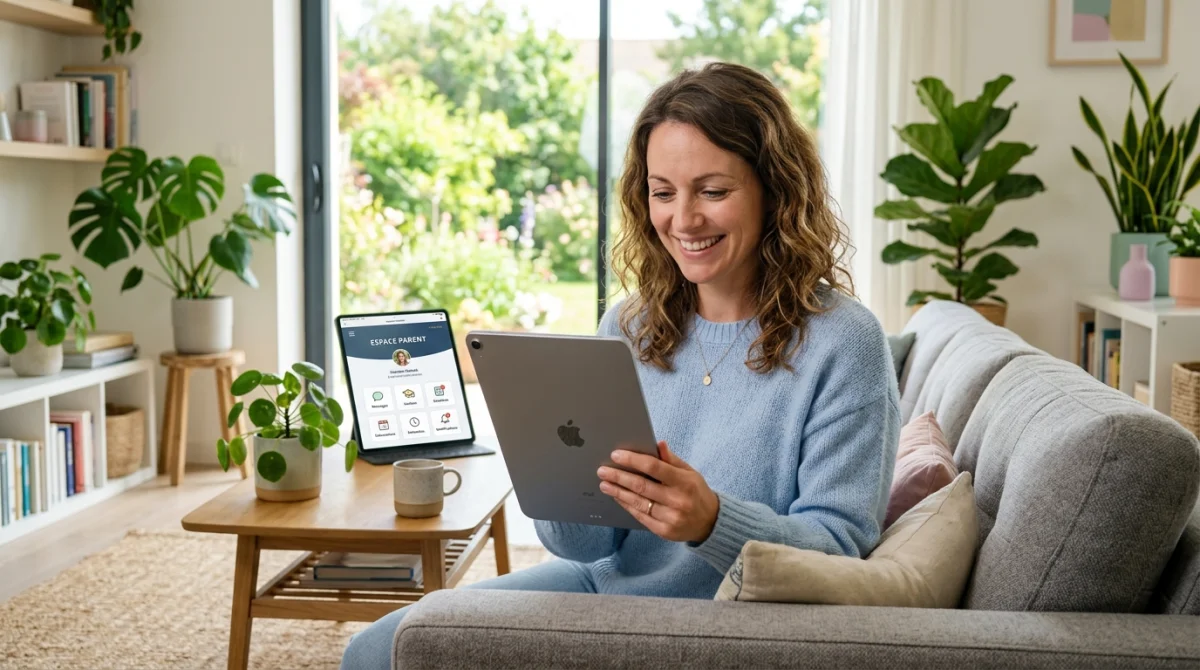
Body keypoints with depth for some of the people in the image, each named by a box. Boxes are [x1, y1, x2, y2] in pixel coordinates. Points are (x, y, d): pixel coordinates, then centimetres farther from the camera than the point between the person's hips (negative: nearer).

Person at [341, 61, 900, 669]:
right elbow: (588, 544, 3)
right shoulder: (627, 327, 2)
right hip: (604, 584, 6)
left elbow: (840, 548, -14)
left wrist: (712, 522, -32)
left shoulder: (843, 344, -13)